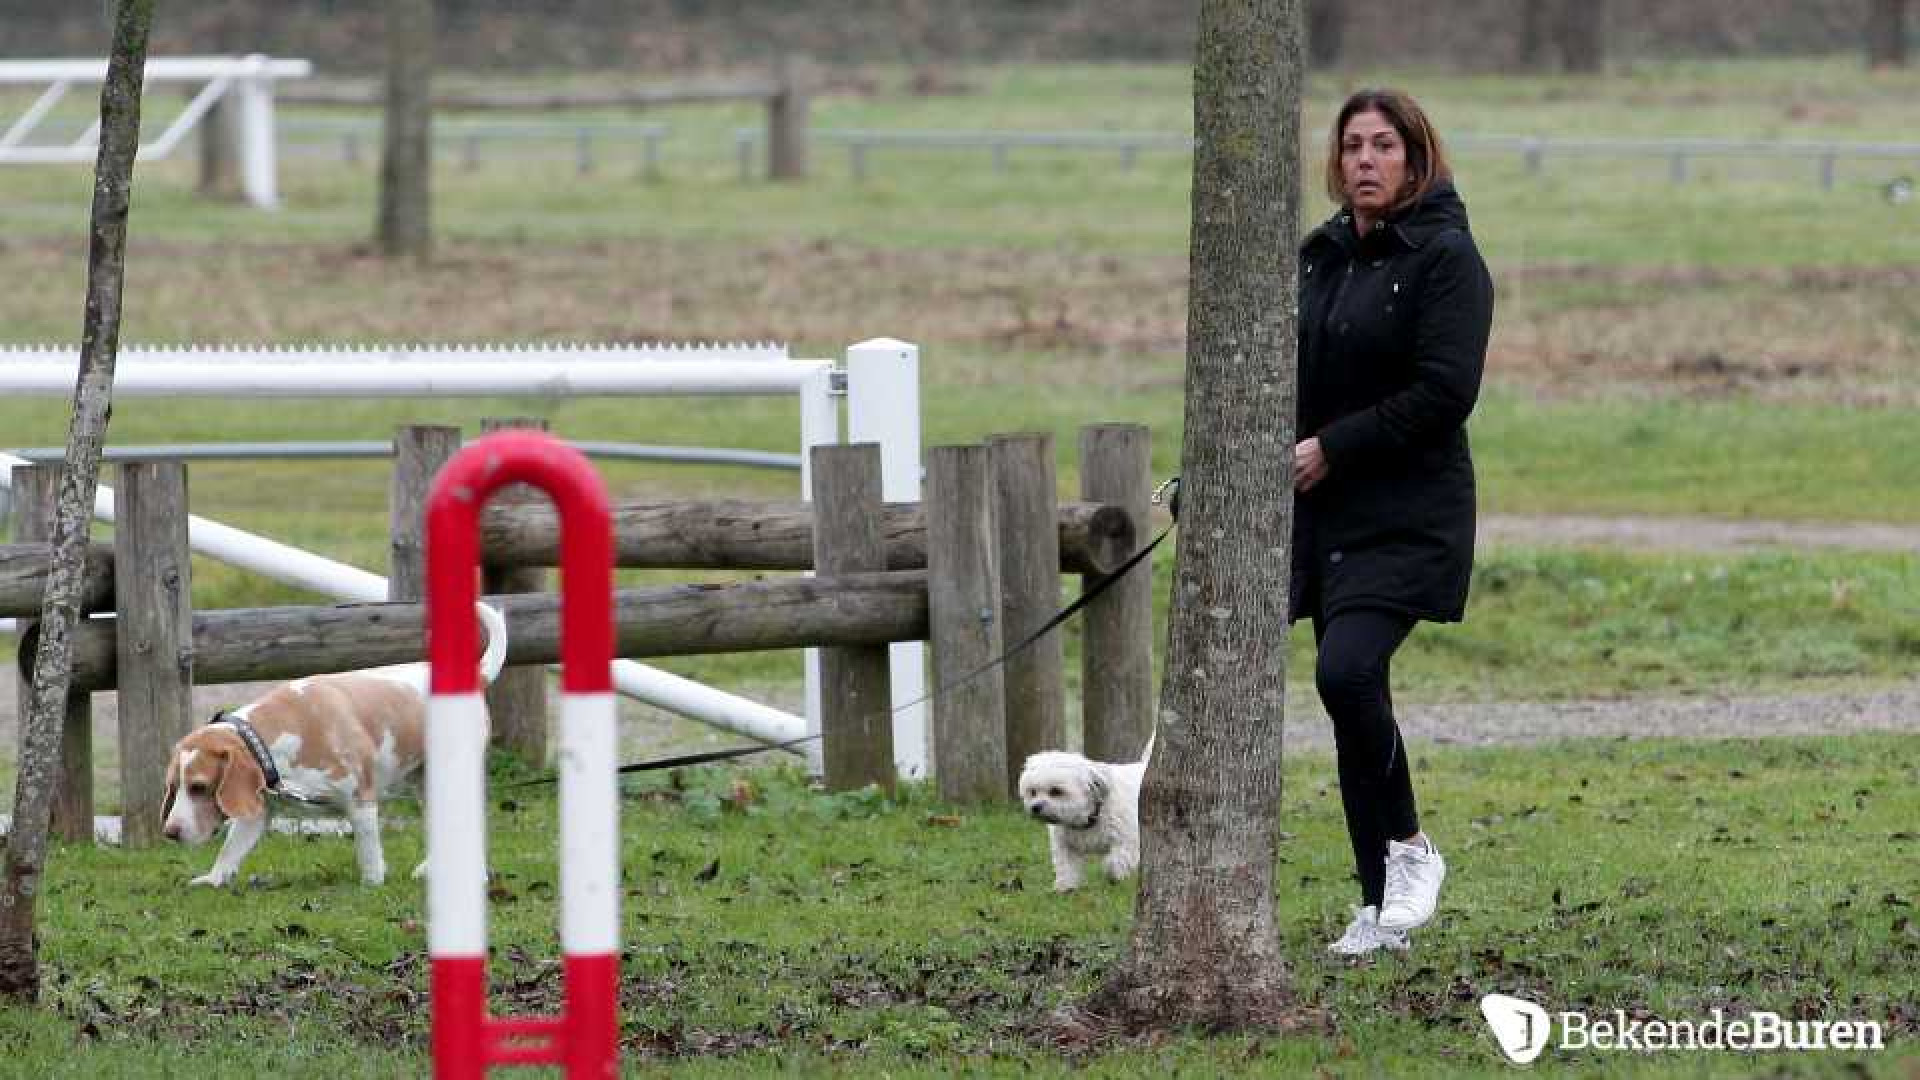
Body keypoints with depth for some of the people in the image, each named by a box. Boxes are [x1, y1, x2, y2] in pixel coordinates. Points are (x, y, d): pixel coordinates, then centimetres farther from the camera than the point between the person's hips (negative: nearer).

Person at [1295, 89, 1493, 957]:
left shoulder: (1446, 258, -8)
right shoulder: (1321, 256, 13)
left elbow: (1444, 391, -17)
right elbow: (1290, 370, 23)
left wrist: (1332, 448, -17)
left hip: (1408, 517, -7)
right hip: (1323, 514, 7)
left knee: (1347, 671, -23)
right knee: (1350, 691, 6)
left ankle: (1409, 851, -4)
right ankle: (1382, 904, 12)